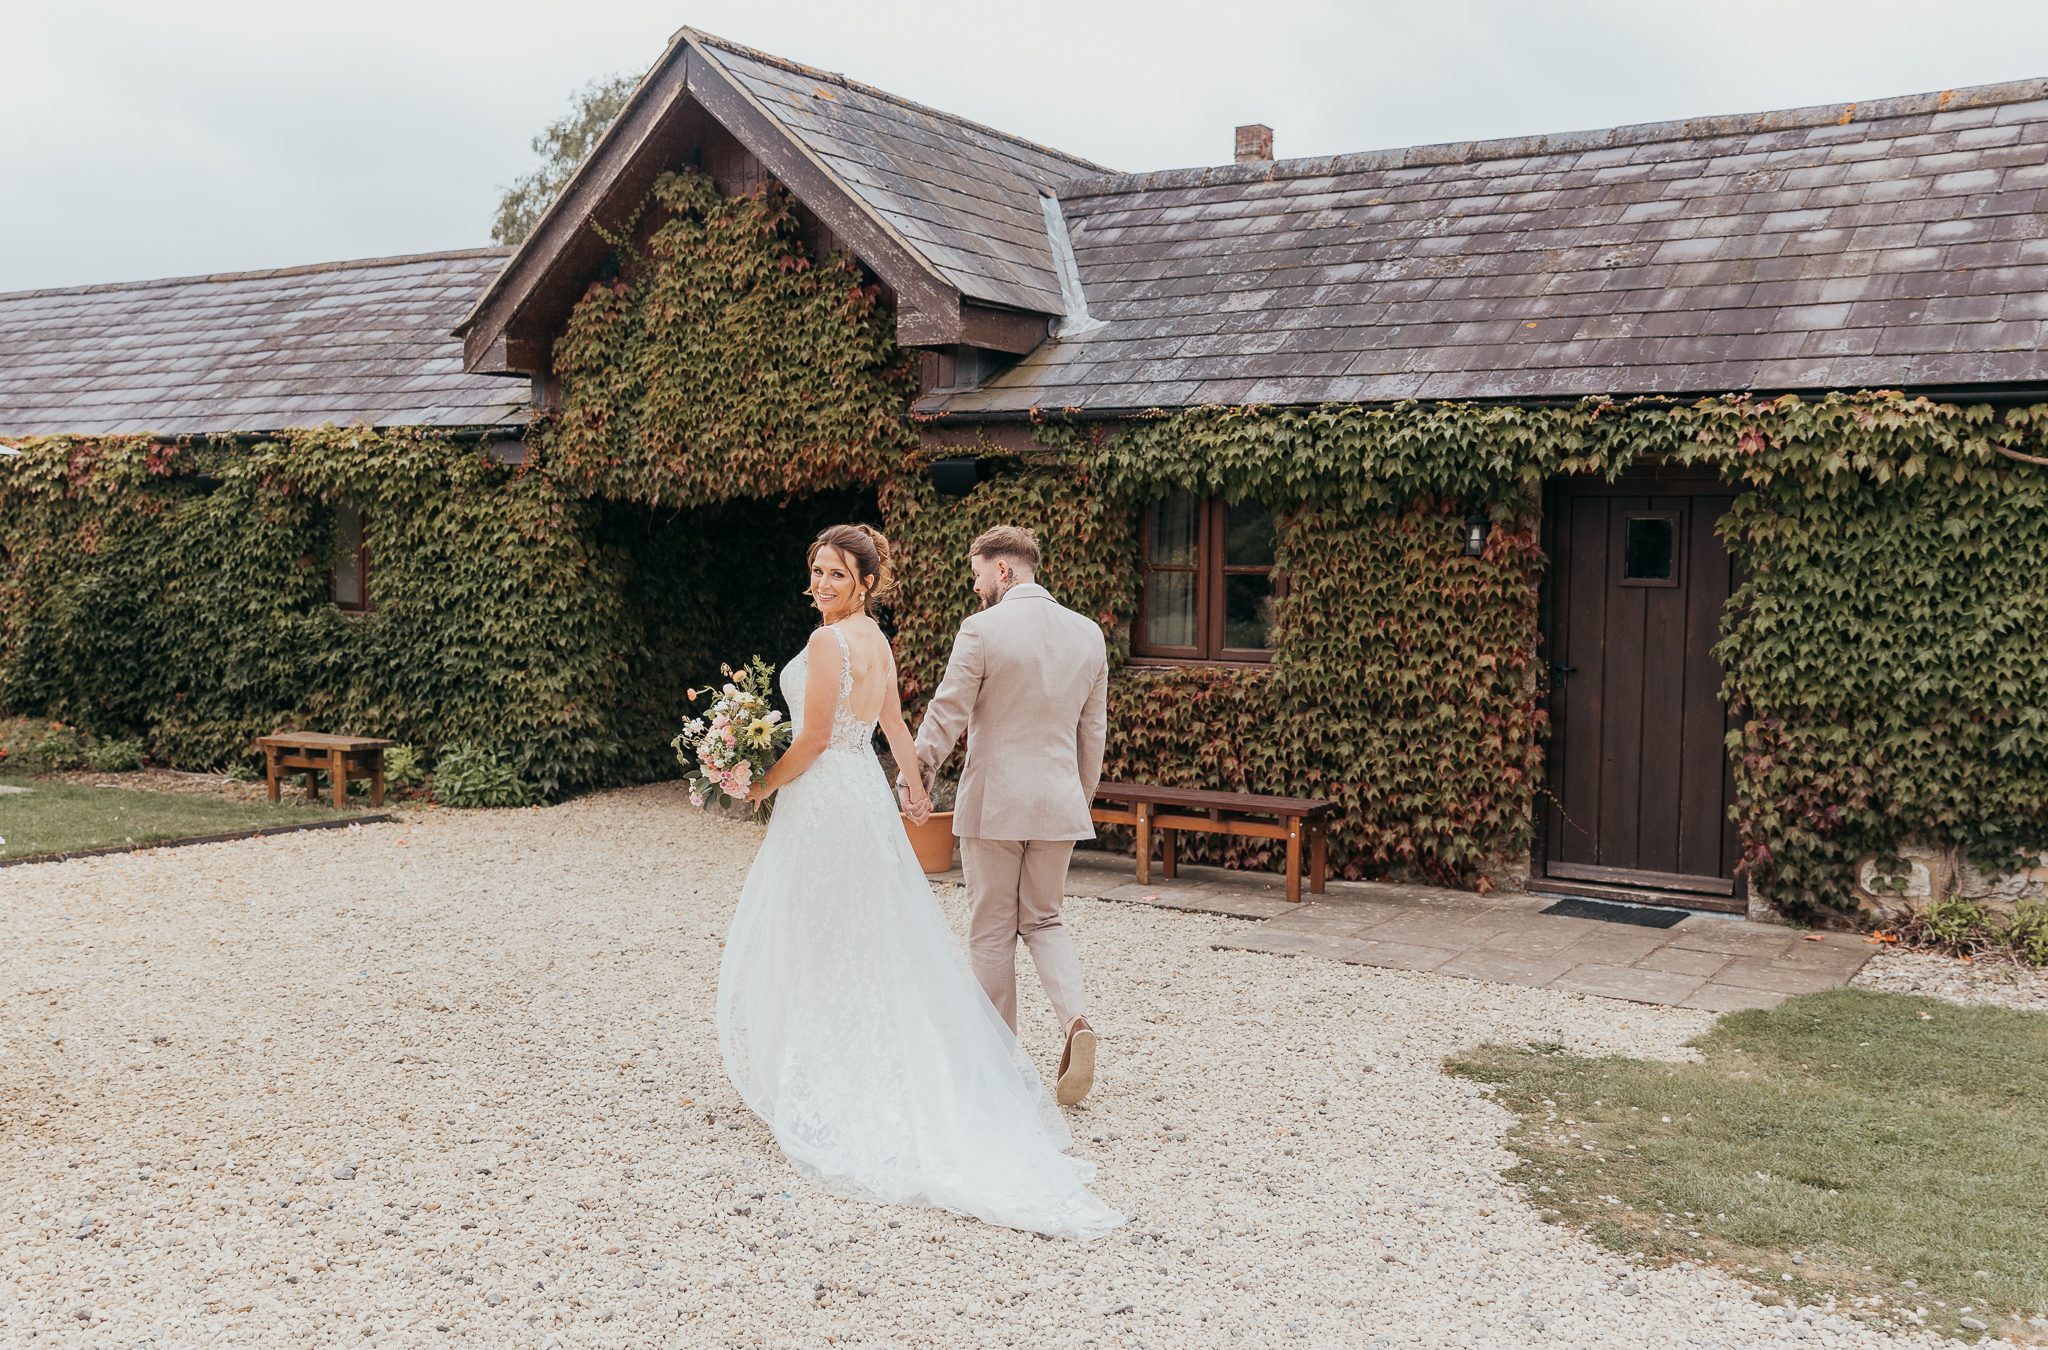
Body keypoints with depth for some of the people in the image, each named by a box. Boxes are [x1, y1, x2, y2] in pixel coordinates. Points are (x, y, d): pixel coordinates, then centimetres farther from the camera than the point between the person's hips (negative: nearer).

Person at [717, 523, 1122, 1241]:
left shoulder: (829, 641, -17)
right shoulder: (877, 640, 10)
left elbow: (814, 738, -19)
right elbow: (894, 724, 21)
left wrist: (765, 784, -5)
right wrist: (916, 783, 34)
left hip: (824, 798, -9)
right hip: (865, 792, 9)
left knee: (814, 945, 1)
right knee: (870, 939, 15)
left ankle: (818, 1092, 8)